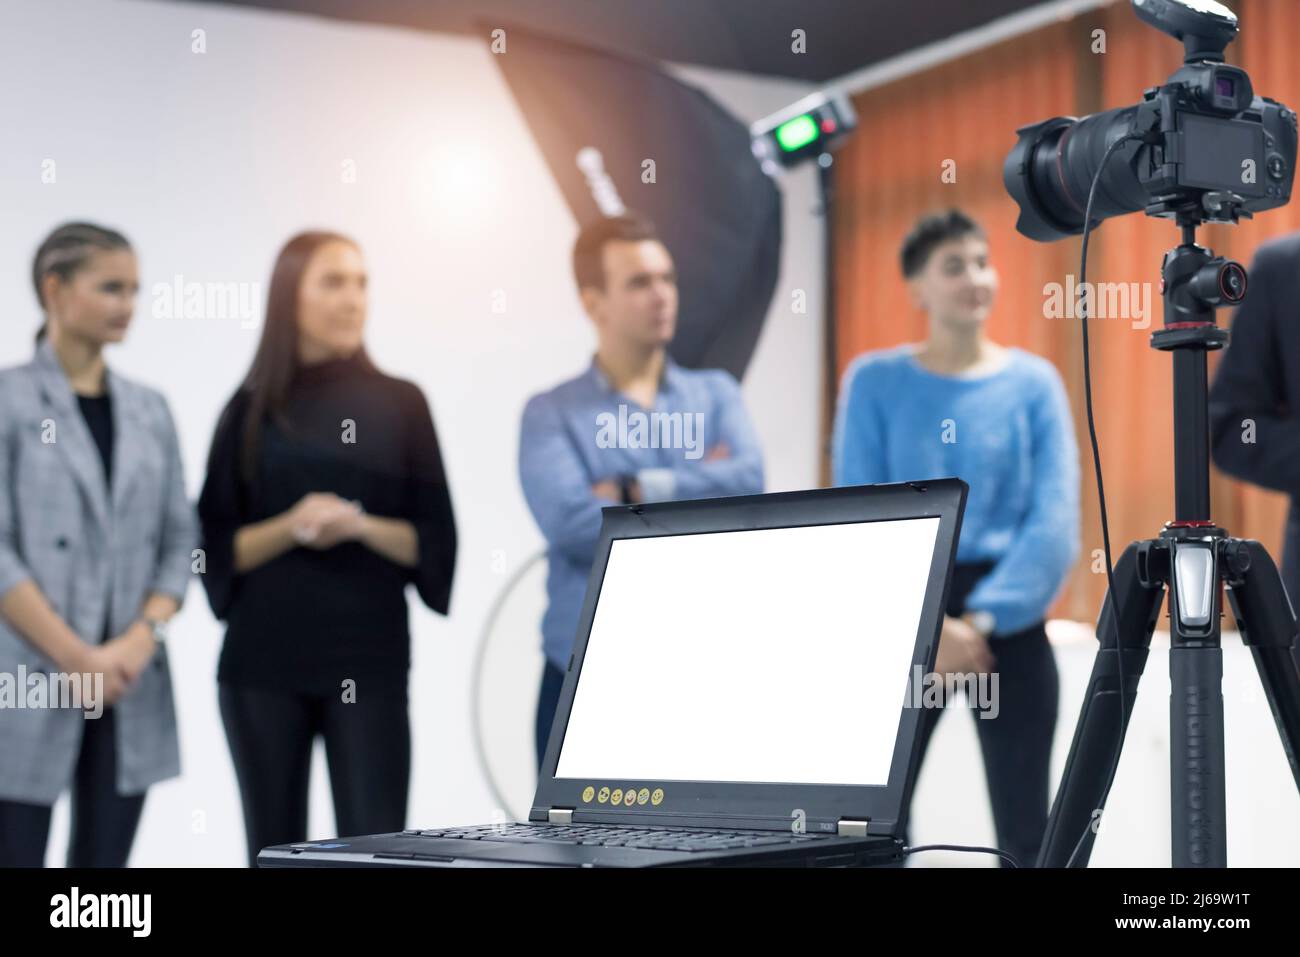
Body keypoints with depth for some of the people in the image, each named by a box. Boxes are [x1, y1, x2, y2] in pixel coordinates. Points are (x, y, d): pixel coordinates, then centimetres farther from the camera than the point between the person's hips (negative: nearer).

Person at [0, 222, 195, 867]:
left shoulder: (149, 411, 11)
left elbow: (179, 540, 9)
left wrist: (142, 638, -7)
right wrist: (75, 657, -14)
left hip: (129, 692, 5)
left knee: (105, 859, 9)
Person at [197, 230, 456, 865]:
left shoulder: (399, 404, 5)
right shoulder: (252, 408, 5)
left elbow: (435, 540, 3)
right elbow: (217, 546, 4)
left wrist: (362, 526, -14)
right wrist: (290, 527, -13)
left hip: (369, 659, -1)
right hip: (263, 659, 1)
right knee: (275, 847, 7)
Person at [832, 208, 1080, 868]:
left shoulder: (1033, 383, 1)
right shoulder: (876, 381, -1)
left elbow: (1055, 523, -7)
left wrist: (983, 619, -17)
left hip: (1008, 625, 0)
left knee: (1025, 826, 5)